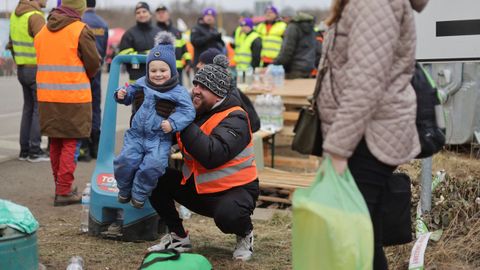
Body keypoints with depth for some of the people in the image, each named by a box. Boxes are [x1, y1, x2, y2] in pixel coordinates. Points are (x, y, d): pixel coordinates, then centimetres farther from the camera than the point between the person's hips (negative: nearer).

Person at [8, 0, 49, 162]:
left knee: (28, 108, 13)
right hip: (38, 71, -8)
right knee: (40, 110, -1)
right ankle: (35, 151, 1)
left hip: (22, 69, 8)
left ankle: (24, 150, 16)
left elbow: (13, 44, 16)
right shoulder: (35, 16, -18)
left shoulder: (15, 15, 9)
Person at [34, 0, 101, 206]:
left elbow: (42, 61, 12)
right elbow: (94, 63, -4)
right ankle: (64, 192, -2)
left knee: (55, 143, 15)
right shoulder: (80, 30, -9)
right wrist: (84, 77, 15)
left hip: (47, 97, 6)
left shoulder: (43, 31, 11)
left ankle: (61, 186, 25)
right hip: (74, 98, -6)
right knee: (71, 144, -1)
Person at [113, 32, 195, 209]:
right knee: (126, 160, -15)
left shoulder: (179, 92, -5)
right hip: (136, 135, 3)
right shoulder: (142, 83, 7)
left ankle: (139, 194, -2)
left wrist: (173, 123, -25)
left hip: (160, 139, -3)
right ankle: (124, 190, 13)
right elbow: (130, 94, 22)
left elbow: (187, 111, -12)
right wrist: (122, 95, -1)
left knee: (154, 164, -25)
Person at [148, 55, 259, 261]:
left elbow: (212, 156, -36)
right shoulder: (193, 111, 3)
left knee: (227, 216, -38)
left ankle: (245, 234, 1)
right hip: (198, 187, 7)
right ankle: (178, 237, 7)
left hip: (234, 189, -7)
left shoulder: (234, 119, -19)